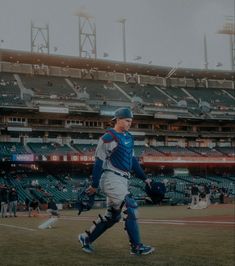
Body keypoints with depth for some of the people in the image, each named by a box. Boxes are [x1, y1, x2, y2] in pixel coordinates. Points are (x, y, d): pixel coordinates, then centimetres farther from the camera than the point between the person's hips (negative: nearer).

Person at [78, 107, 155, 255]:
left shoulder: (129, 138, 15)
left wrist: (144, 178, 15)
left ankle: (86, 238, 25)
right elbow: (99, 162, -10)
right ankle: (137, 247, -7)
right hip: (111, 178, -9)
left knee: (113, 216, 11)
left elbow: (133, 160, 21)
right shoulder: (108, 138, -10)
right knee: (130, 207, -14)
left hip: (123, 180, 9)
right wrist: (94, 185, -11)